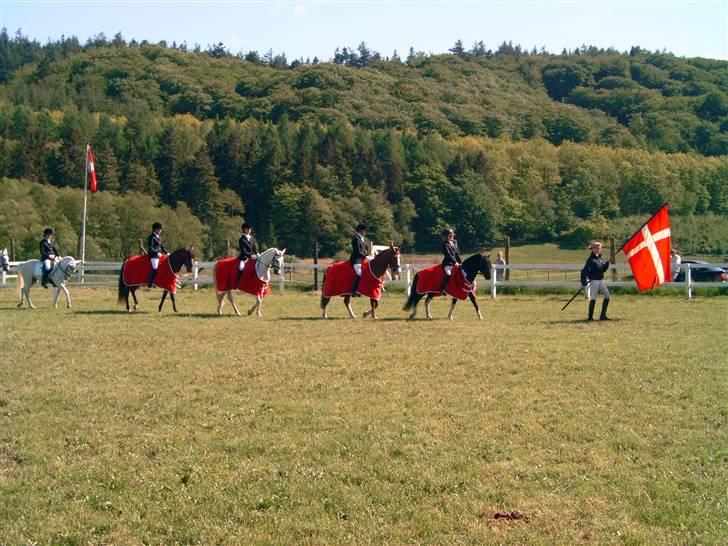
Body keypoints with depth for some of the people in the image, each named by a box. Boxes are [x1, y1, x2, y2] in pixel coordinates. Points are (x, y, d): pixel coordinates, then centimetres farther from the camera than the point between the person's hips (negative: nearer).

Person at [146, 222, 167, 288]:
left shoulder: (159, 237, 18)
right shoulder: (151, 237, -9)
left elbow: (162, 246, 24)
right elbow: (150, 248, -15)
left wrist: (166, 252, 12)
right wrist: (157, 253, -21)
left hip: (159, 254, 10)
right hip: (153, 255, -10)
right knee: (155, 268, -22)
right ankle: (149, 282, -18)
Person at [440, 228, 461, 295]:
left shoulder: (454, 243, 15)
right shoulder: (445, 244, -7)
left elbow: (457, 254, 17)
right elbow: (448, 254, -15)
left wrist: (460, 262, 5)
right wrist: (455, 262, -22)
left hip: (455, 262, 8)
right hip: (447, 262, -8)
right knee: (448, 274, -29)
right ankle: (442, 289, -25)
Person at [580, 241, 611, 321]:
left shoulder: (600, 258, 12)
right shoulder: (591, 259, -13)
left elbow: (603, 269, 15)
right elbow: (585, 271, -18)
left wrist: (607, 263, -3)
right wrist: (584, 282, -22)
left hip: (601, 280, 8)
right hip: (594, 281, -8)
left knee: (607, 295, 6)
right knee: (593, 298, -6)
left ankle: (603, 315, 12)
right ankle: (590, 317, 2)